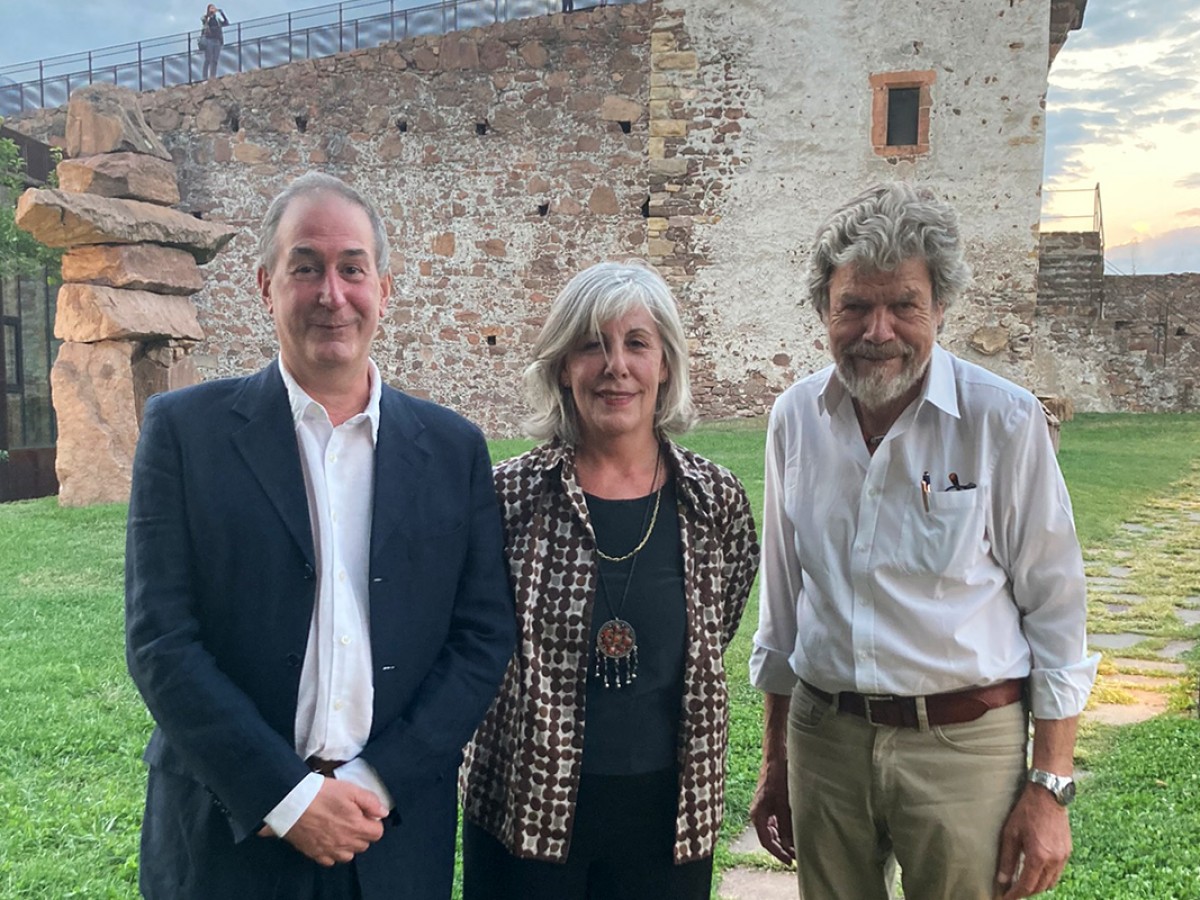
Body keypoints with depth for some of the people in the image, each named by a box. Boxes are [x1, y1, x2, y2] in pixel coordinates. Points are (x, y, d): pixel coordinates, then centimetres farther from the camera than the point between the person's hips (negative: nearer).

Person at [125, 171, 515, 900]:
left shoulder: (454, 448, 0)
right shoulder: (184, 429, -5)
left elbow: (485, 636, -1)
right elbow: (160, 639, -9)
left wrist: (374, 783, -10)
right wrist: (287, 797, -14)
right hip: (228, 835, -1)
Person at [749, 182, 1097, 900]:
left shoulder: (1005, 420, -10)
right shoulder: (796, 418, 1)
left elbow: (1055, 610, -4)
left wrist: (1052, 787, -5)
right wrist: (774, 762, 13)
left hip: (964, 743, -3)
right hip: (822, 738, 3)